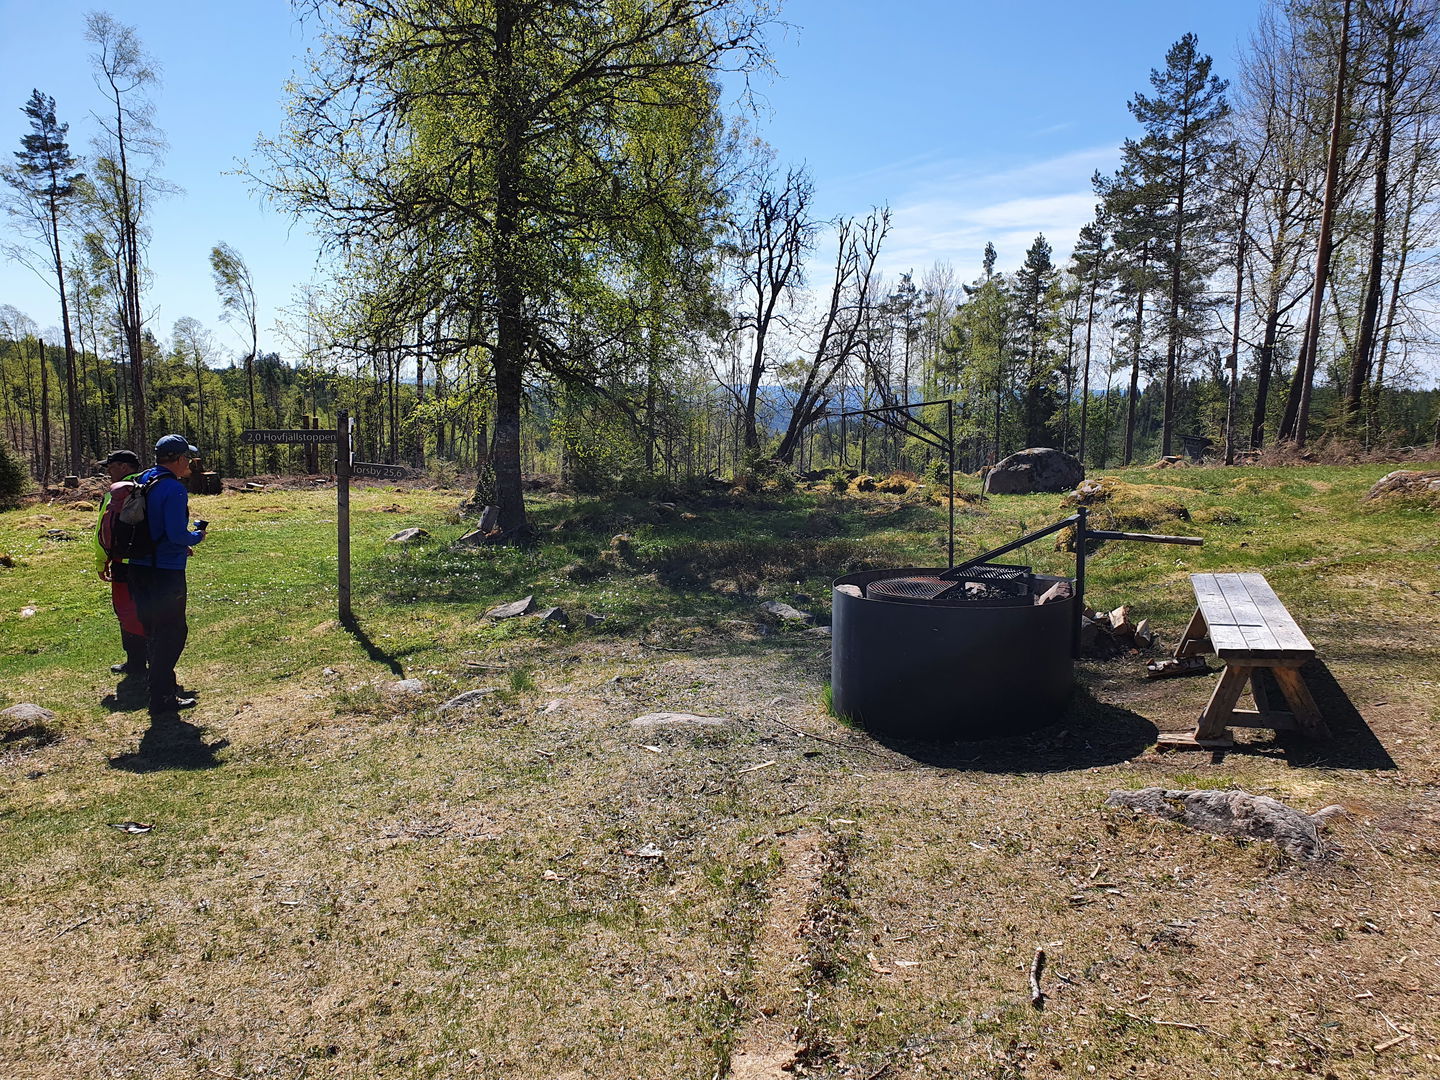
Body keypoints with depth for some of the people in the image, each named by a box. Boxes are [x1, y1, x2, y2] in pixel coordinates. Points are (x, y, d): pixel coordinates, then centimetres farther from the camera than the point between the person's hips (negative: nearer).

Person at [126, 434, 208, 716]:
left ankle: (163, 683, 34)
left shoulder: (140, 481, 9)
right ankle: (162, 698, 4)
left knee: (153, 629, 20)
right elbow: (177, 534, -24)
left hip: (138, 567, 9)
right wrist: (197, 536, -2)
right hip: (166, 572, -9)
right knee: (172, 632, 0)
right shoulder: (174, 489, -18)